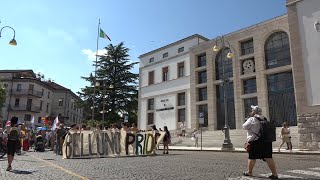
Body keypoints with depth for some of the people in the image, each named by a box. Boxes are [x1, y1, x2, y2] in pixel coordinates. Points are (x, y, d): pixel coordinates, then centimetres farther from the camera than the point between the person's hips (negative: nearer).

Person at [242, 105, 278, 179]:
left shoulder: (251, 119, -10)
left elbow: (244, 126, -8)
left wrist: (246, 121, 11)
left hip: (255, 141, -5)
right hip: (266, 141, 6)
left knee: (252, 157, 8)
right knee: (268, 157, 4)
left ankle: (249, 172, 21)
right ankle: (274, 174, -1)